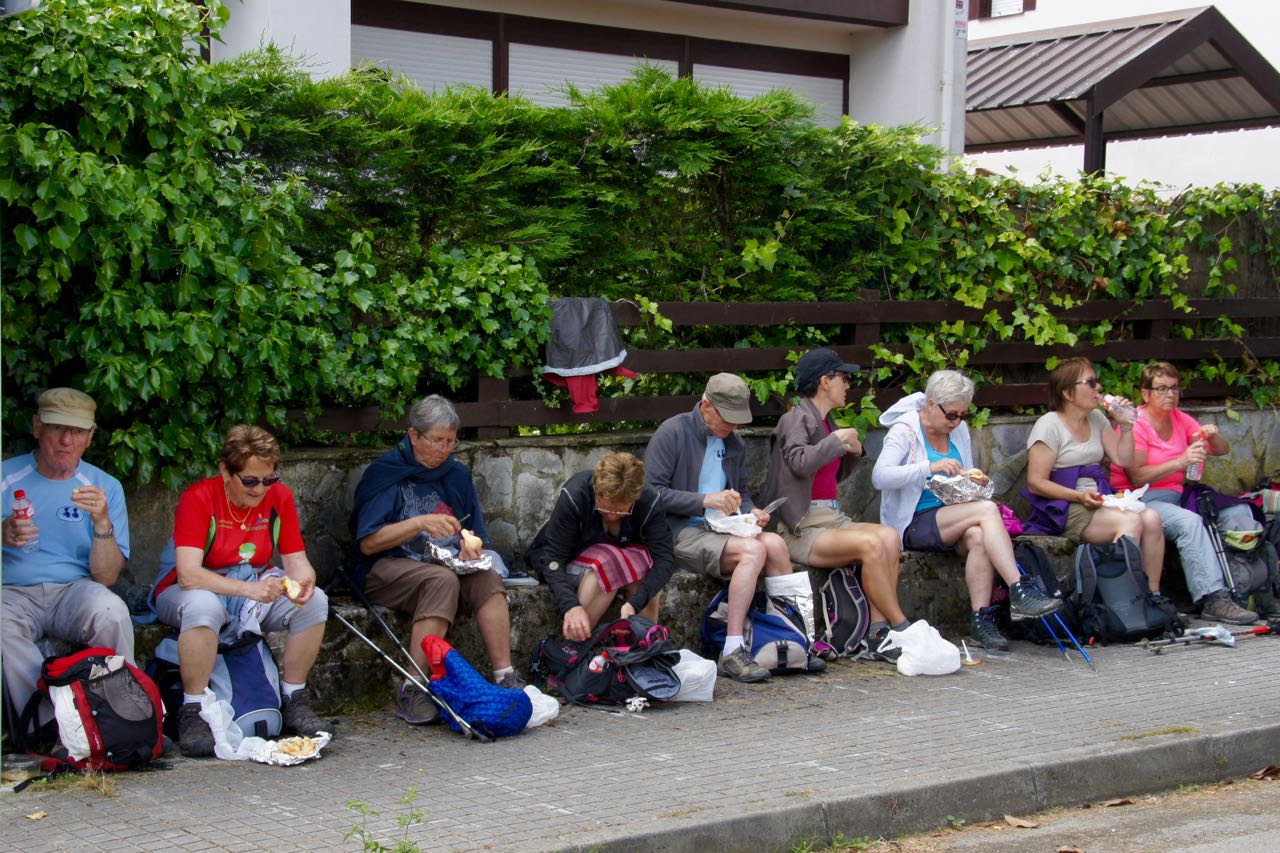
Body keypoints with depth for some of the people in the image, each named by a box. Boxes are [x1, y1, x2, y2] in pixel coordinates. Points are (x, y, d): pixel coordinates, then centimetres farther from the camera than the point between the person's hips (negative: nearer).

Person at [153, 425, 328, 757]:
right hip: (198, 591, -5)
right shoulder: (198, 498, -20)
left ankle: (294, 701, -6)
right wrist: (249, 588, -44)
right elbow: (188, 574, -31)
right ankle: (192, 714, -29)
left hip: (256, 591, 5)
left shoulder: (279, 497, -5)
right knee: (202, 606, -40)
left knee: (314, 601, -20)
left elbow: (296, 558, -3)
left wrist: (303, 581, -29)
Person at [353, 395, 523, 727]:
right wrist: (419, 523, -21)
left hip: (445, 564, 5)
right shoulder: (386, 473, -4)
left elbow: (474, 534, 18)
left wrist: (470, 547, -7)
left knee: (487, 576, -25)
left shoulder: (457, 475, 13)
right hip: (386, 568, -5)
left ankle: (505, 677, -31)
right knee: (442, 580, -35)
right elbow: (368, 543, -11)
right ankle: (412, 694, -37)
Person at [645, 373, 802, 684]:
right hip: (681, 532, -7)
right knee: (753, 549, -31)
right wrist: (705, 500, -18)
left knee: (774, 543, -23)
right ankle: (732, 652, -32)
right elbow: (652, 492, -12)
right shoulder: (673, 433, -5)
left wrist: (751, 511, 5)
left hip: (722, 529, 7)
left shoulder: (735, 444, 18)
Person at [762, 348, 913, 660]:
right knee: (871, 544, -28)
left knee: (889, 536, -18)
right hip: (803, 527, -8)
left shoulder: (826, 422, 19)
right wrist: (838, 439, -13)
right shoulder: (795, 420, -5)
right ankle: (903, 631, -19)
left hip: (831, 517, 8)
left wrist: (854, 452, 13)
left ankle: (878, 636, -22)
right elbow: (800, 462, -25)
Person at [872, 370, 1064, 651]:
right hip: (913, 523, -6)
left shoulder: (959, 430, 13)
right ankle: (1019, 592, -31)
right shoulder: (905, 430, -7)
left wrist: (974, 482, -4)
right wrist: (930, 467, -31)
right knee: (986, 509, -27)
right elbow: (880, 477, -22)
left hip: (951, 517, 6)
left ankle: (981, 620, -31)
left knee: (978, 536, -31)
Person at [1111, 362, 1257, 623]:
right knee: (1190, 522, -33)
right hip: (1139, 500, -6)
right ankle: (1212, 599, -32)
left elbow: (1223, 450, 15)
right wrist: (1181, 461, -23)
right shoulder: (1136, 423, -7)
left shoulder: (1180, 420, 14)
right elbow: (1137, 477, -16)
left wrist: (1214, 436, -8)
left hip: (1173, 496, 6)